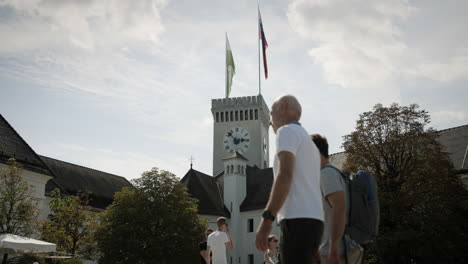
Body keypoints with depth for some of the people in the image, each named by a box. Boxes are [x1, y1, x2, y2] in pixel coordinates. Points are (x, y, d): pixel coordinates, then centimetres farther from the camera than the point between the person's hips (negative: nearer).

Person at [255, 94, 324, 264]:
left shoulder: (287, 131, 0)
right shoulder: (309, 142, 28)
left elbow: (285, 174, -17)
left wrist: (267, 218, -23)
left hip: (298, 220, -9)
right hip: (312, 219, 9)